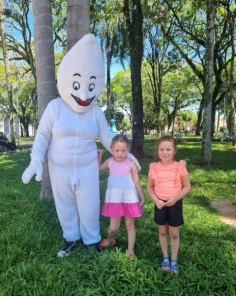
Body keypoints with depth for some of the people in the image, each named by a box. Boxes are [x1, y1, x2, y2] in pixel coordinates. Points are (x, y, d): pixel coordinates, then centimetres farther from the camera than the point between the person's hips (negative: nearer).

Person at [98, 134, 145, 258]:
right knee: (114, 227, 9)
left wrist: (142, 198, 2)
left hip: (129, 198, -1)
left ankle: (130, 251, 25)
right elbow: (98, 169, 17)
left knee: (130, 225, 12)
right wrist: (99, 156, 5)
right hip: (114, 199, 2)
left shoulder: (131, 164, -8)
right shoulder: (109, 162, 0)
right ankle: (110, 240, 42)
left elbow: (136, 182, -2)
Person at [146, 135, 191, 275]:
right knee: (163, 232, 16)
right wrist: (156, 200, -12)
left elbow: (187, 187, -6)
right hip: (160, 204, 2)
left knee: (174, 233, 11)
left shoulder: (180, 166, -11)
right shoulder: (154, 167, -7)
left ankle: (174, 260, 29)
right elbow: (149, 187, 3)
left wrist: (175, 198, -18)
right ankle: (165, 258, 35)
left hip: (175, 204, -1)